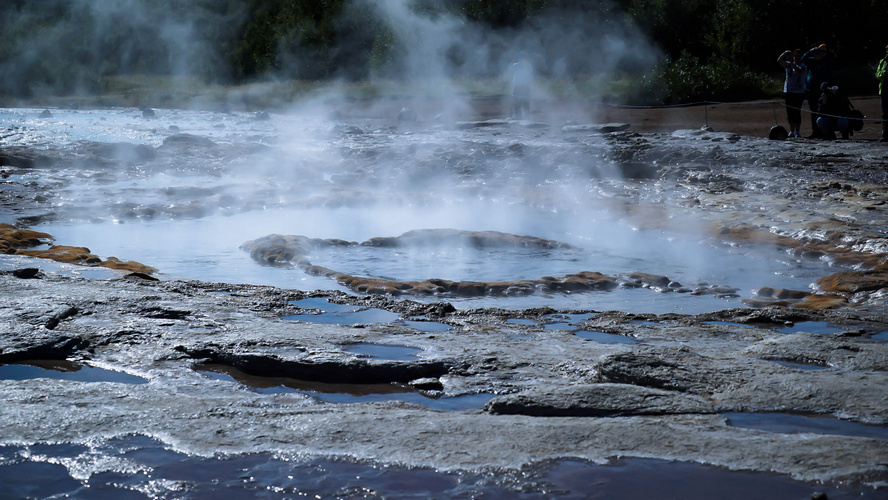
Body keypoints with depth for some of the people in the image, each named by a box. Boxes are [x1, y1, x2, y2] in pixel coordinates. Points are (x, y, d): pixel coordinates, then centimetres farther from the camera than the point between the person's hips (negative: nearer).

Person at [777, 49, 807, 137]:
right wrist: (785, 53, -3)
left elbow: (798, 71, -23)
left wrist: (792, 63, -24)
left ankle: (798, 131, -3)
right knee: (789, 112, 6)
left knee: (796, 112, -8)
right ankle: (792, 131, 12)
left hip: (798, 93, -5)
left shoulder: (803, 67, -2)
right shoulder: (788, 65, 14)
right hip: (788, 92, 5)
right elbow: (779, 60, 8)